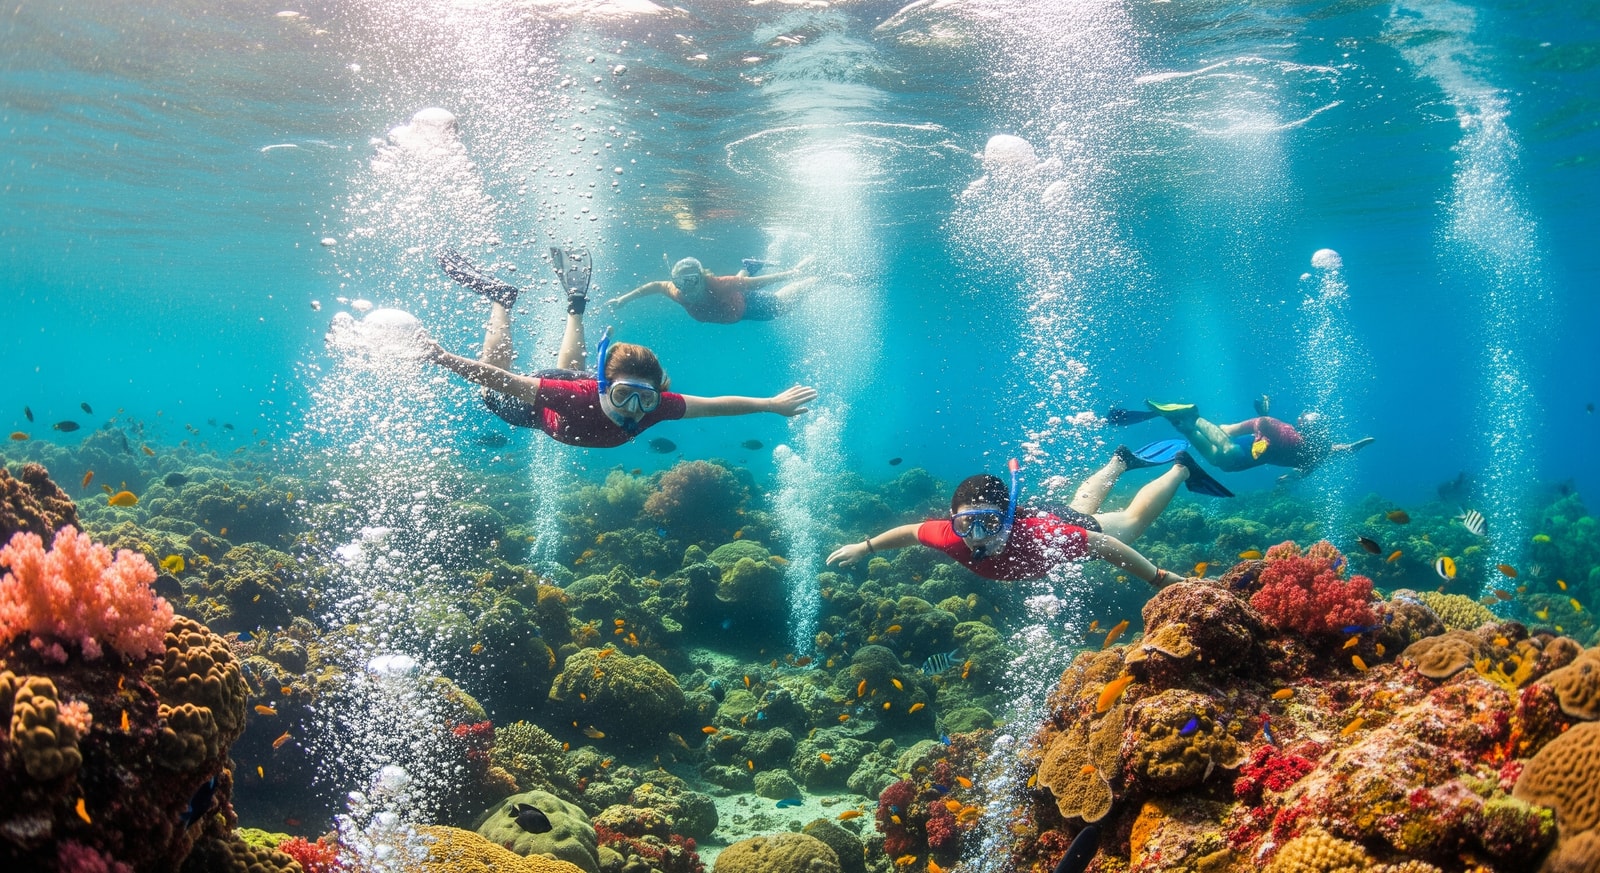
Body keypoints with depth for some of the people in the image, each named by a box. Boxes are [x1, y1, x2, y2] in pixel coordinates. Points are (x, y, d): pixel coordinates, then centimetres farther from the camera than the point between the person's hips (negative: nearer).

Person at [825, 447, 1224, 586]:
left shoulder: (1038, 535, -50)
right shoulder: (953, 537, -40)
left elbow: (1106, 545, -37)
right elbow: (910, 531, -19)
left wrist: (1160, 579, -30)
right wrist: (865, 547, -6)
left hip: (1067, 526, -4)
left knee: (1133, 520, 26)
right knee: (1081, 505, 36)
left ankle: (1181, 467, 50)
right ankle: (1120, 460, 64)